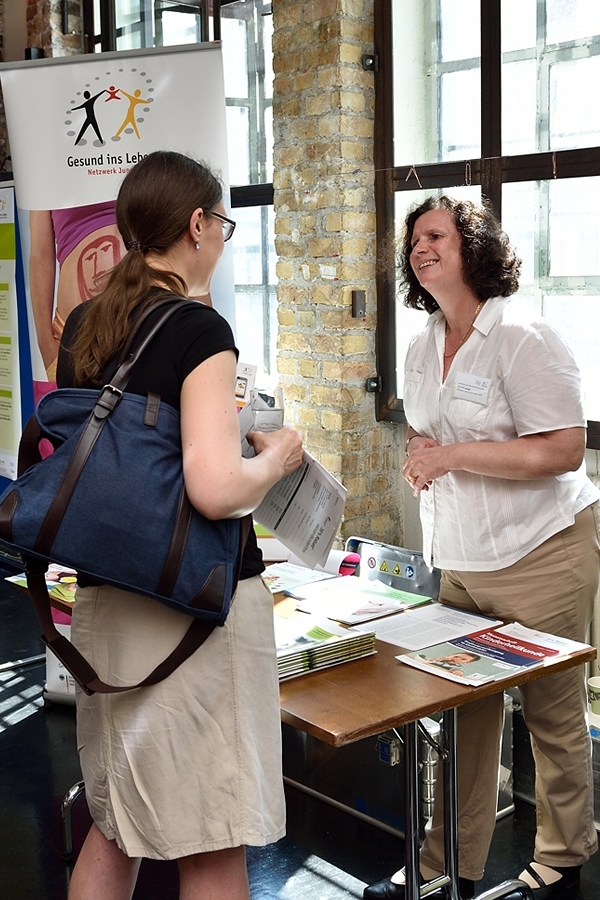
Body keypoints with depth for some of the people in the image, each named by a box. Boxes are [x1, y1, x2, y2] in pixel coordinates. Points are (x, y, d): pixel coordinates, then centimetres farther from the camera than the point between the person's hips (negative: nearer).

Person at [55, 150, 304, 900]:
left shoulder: (82, 324, 7)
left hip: (105, 598, 8)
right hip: (196, 604, -7)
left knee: (114, 824, 22)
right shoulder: (200, 330, -15)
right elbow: (216, 489, -26)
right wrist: (278, 455, -6)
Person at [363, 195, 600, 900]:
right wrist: (418, 459, 1)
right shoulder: (422, 347, 10)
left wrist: (454, 455, -20)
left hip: (541, 552, -6)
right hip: (460, 558, 7)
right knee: (464, 711, 9)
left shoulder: (523, 340, -14)